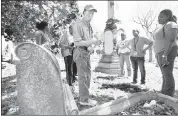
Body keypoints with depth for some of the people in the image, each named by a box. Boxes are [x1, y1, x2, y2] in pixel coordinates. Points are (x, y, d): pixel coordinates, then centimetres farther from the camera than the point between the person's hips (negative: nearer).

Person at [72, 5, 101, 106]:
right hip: (81, 52, -9)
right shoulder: (78, 25, -14)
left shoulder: (89, 26, 14)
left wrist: (91, 47, -3)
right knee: (83, 77, -2)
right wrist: (92, 42, -25)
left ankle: (83, 97, 28)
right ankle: (84, 99, 10)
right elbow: (77, 42, -20)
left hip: (87, 53, 9)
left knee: (87, 76, 14)